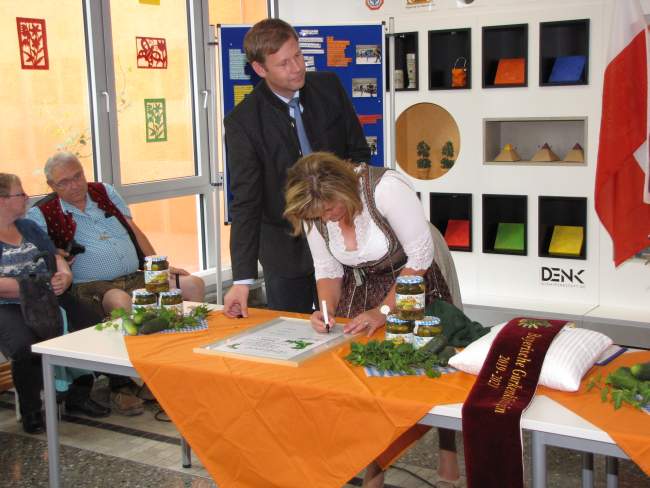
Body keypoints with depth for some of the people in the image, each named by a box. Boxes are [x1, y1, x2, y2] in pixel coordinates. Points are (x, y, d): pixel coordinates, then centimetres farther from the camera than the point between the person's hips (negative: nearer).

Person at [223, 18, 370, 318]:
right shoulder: (242, 122, -14)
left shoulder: (329, 87, -3)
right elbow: (245, 203, -15)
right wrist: (242, 279, -20)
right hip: (286, 251, -3)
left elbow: (359, 152, 7)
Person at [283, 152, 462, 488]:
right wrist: (327, 310, -18)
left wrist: (383, 311, -24)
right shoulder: (312, 211, -10)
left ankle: (448, 455, 7)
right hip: (360, 290, 4)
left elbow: (420, 257, -21)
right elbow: (327, 270, 1)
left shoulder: (386, 187, -26)